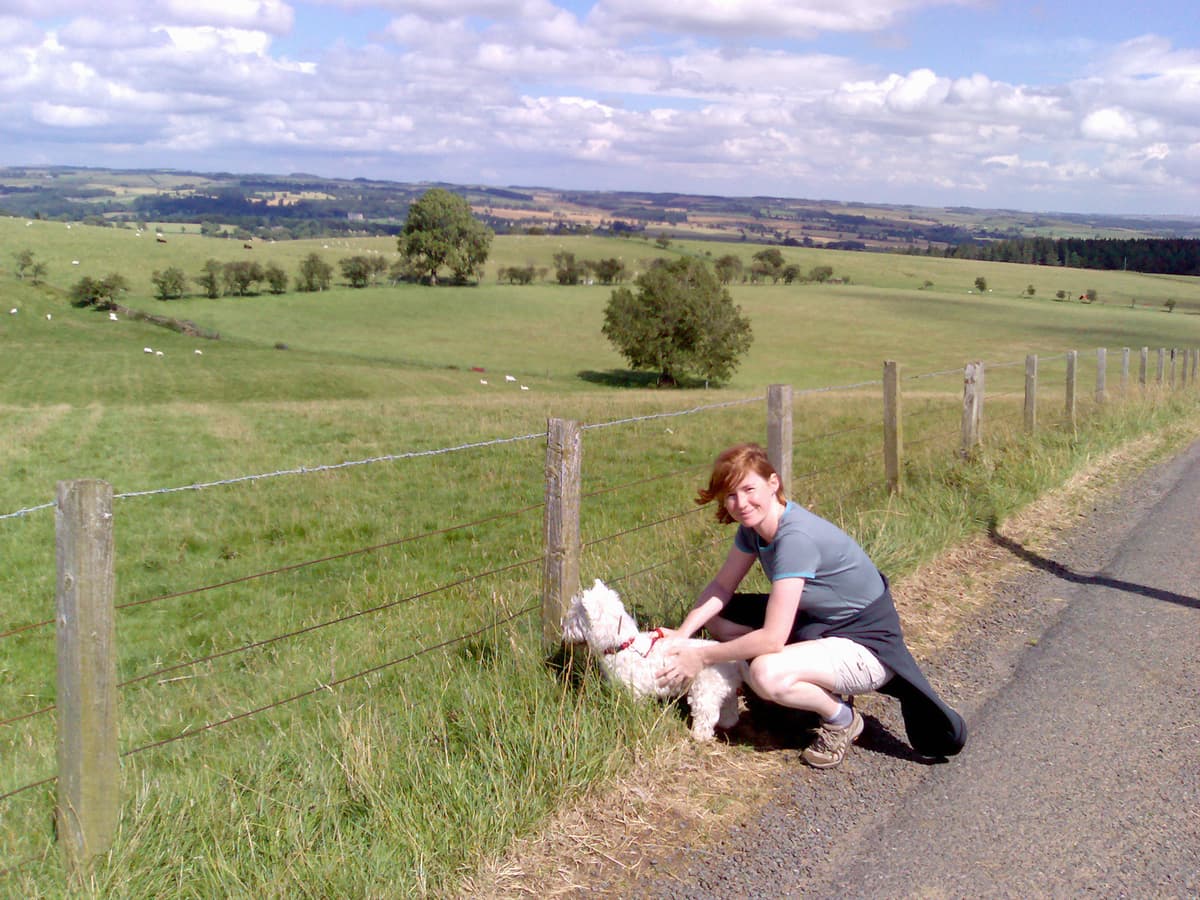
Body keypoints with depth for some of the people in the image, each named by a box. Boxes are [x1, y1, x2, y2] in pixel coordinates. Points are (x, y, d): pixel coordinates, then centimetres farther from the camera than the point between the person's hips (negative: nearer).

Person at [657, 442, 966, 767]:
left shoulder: (796, 537, -31)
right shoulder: (753, 525, -4)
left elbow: (772, 638, -32)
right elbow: (722, 586, 3)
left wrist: (701, 657, -22)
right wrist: (682, 632, -14)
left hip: (868, 644, -9)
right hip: (818, 624, 9)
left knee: (766, 674, -34)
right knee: (714, 616, 3)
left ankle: (841, 718, -2)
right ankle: (818, 690, 13)